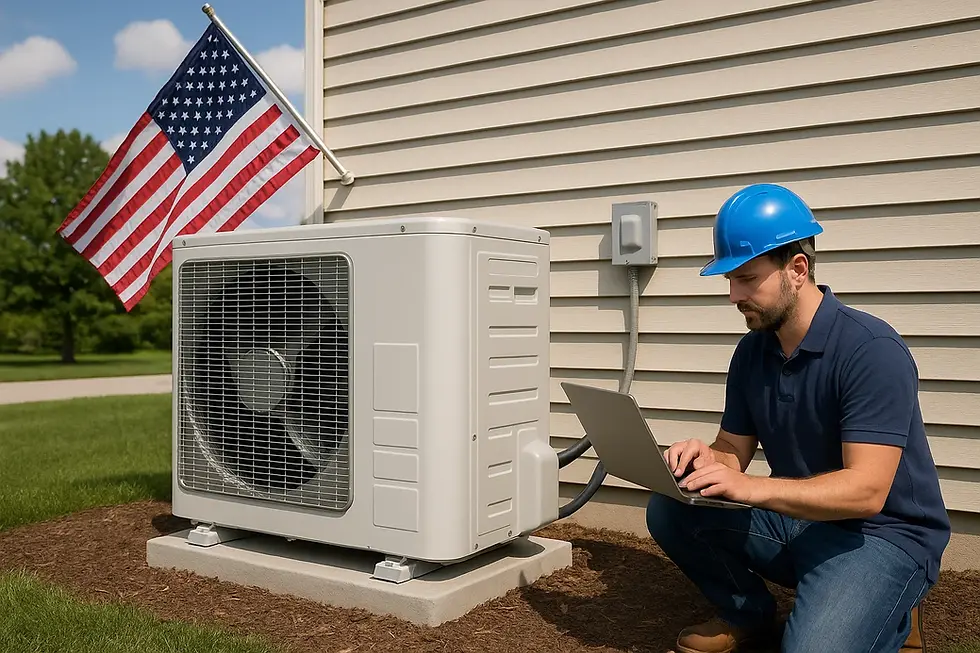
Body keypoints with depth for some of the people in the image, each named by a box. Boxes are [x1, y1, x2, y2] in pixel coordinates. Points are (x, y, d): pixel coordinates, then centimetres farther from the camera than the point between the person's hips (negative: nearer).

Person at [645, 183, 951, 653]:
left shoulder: (873, 350, -21)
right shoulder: (752, 350, 2)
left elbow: (866, 491, -28)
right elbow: (735, 448, 6)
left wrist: (752, 488, -40)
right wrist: (707, 459, -19)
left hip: (880, 533, -6)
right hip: (795, 518, 7)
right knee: (669, 510, -10)